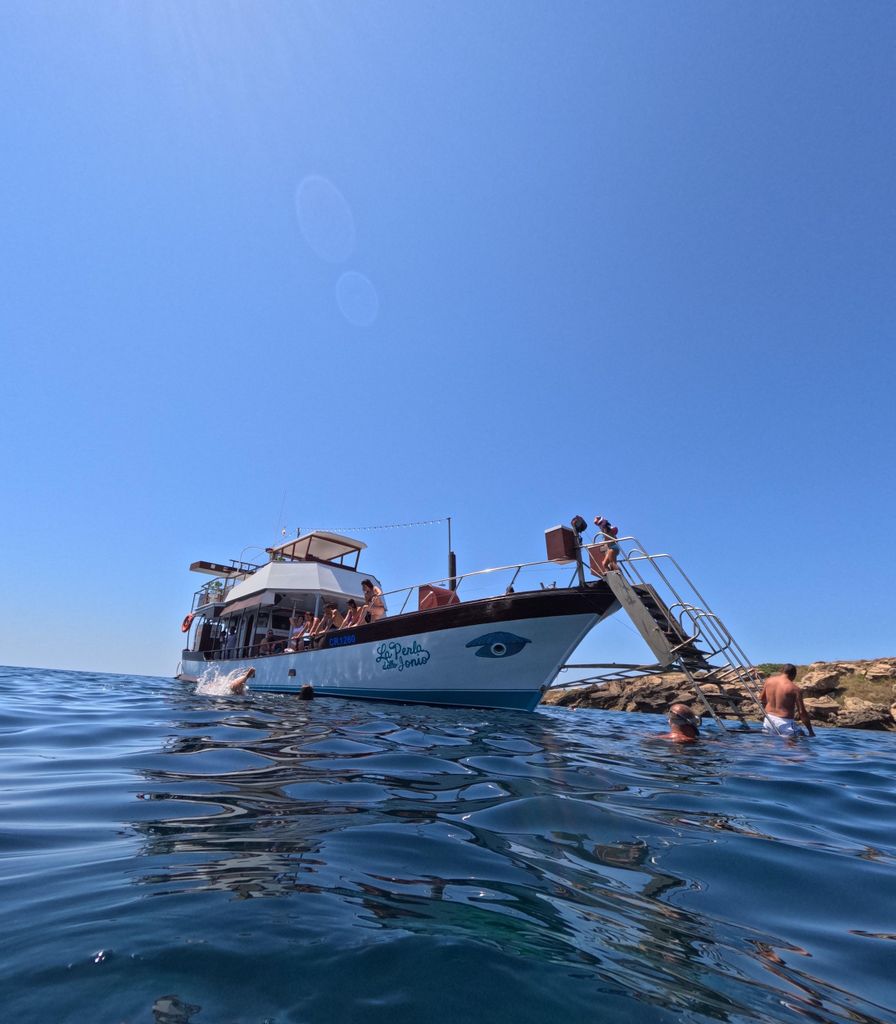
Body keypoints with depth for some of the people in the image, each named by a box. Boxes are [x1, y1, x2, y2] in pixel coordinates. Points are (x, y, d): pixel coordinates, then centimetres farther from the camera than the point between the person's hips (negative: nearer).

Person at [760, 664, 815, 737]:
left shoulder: (769, 681, 4)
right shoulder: (795, 689, -10)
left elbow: (761, 699, 15)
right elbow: (802, 712, -9)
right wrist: (811, 731, 1)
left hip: (768, 719, 5)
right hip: (785, 722, -4)